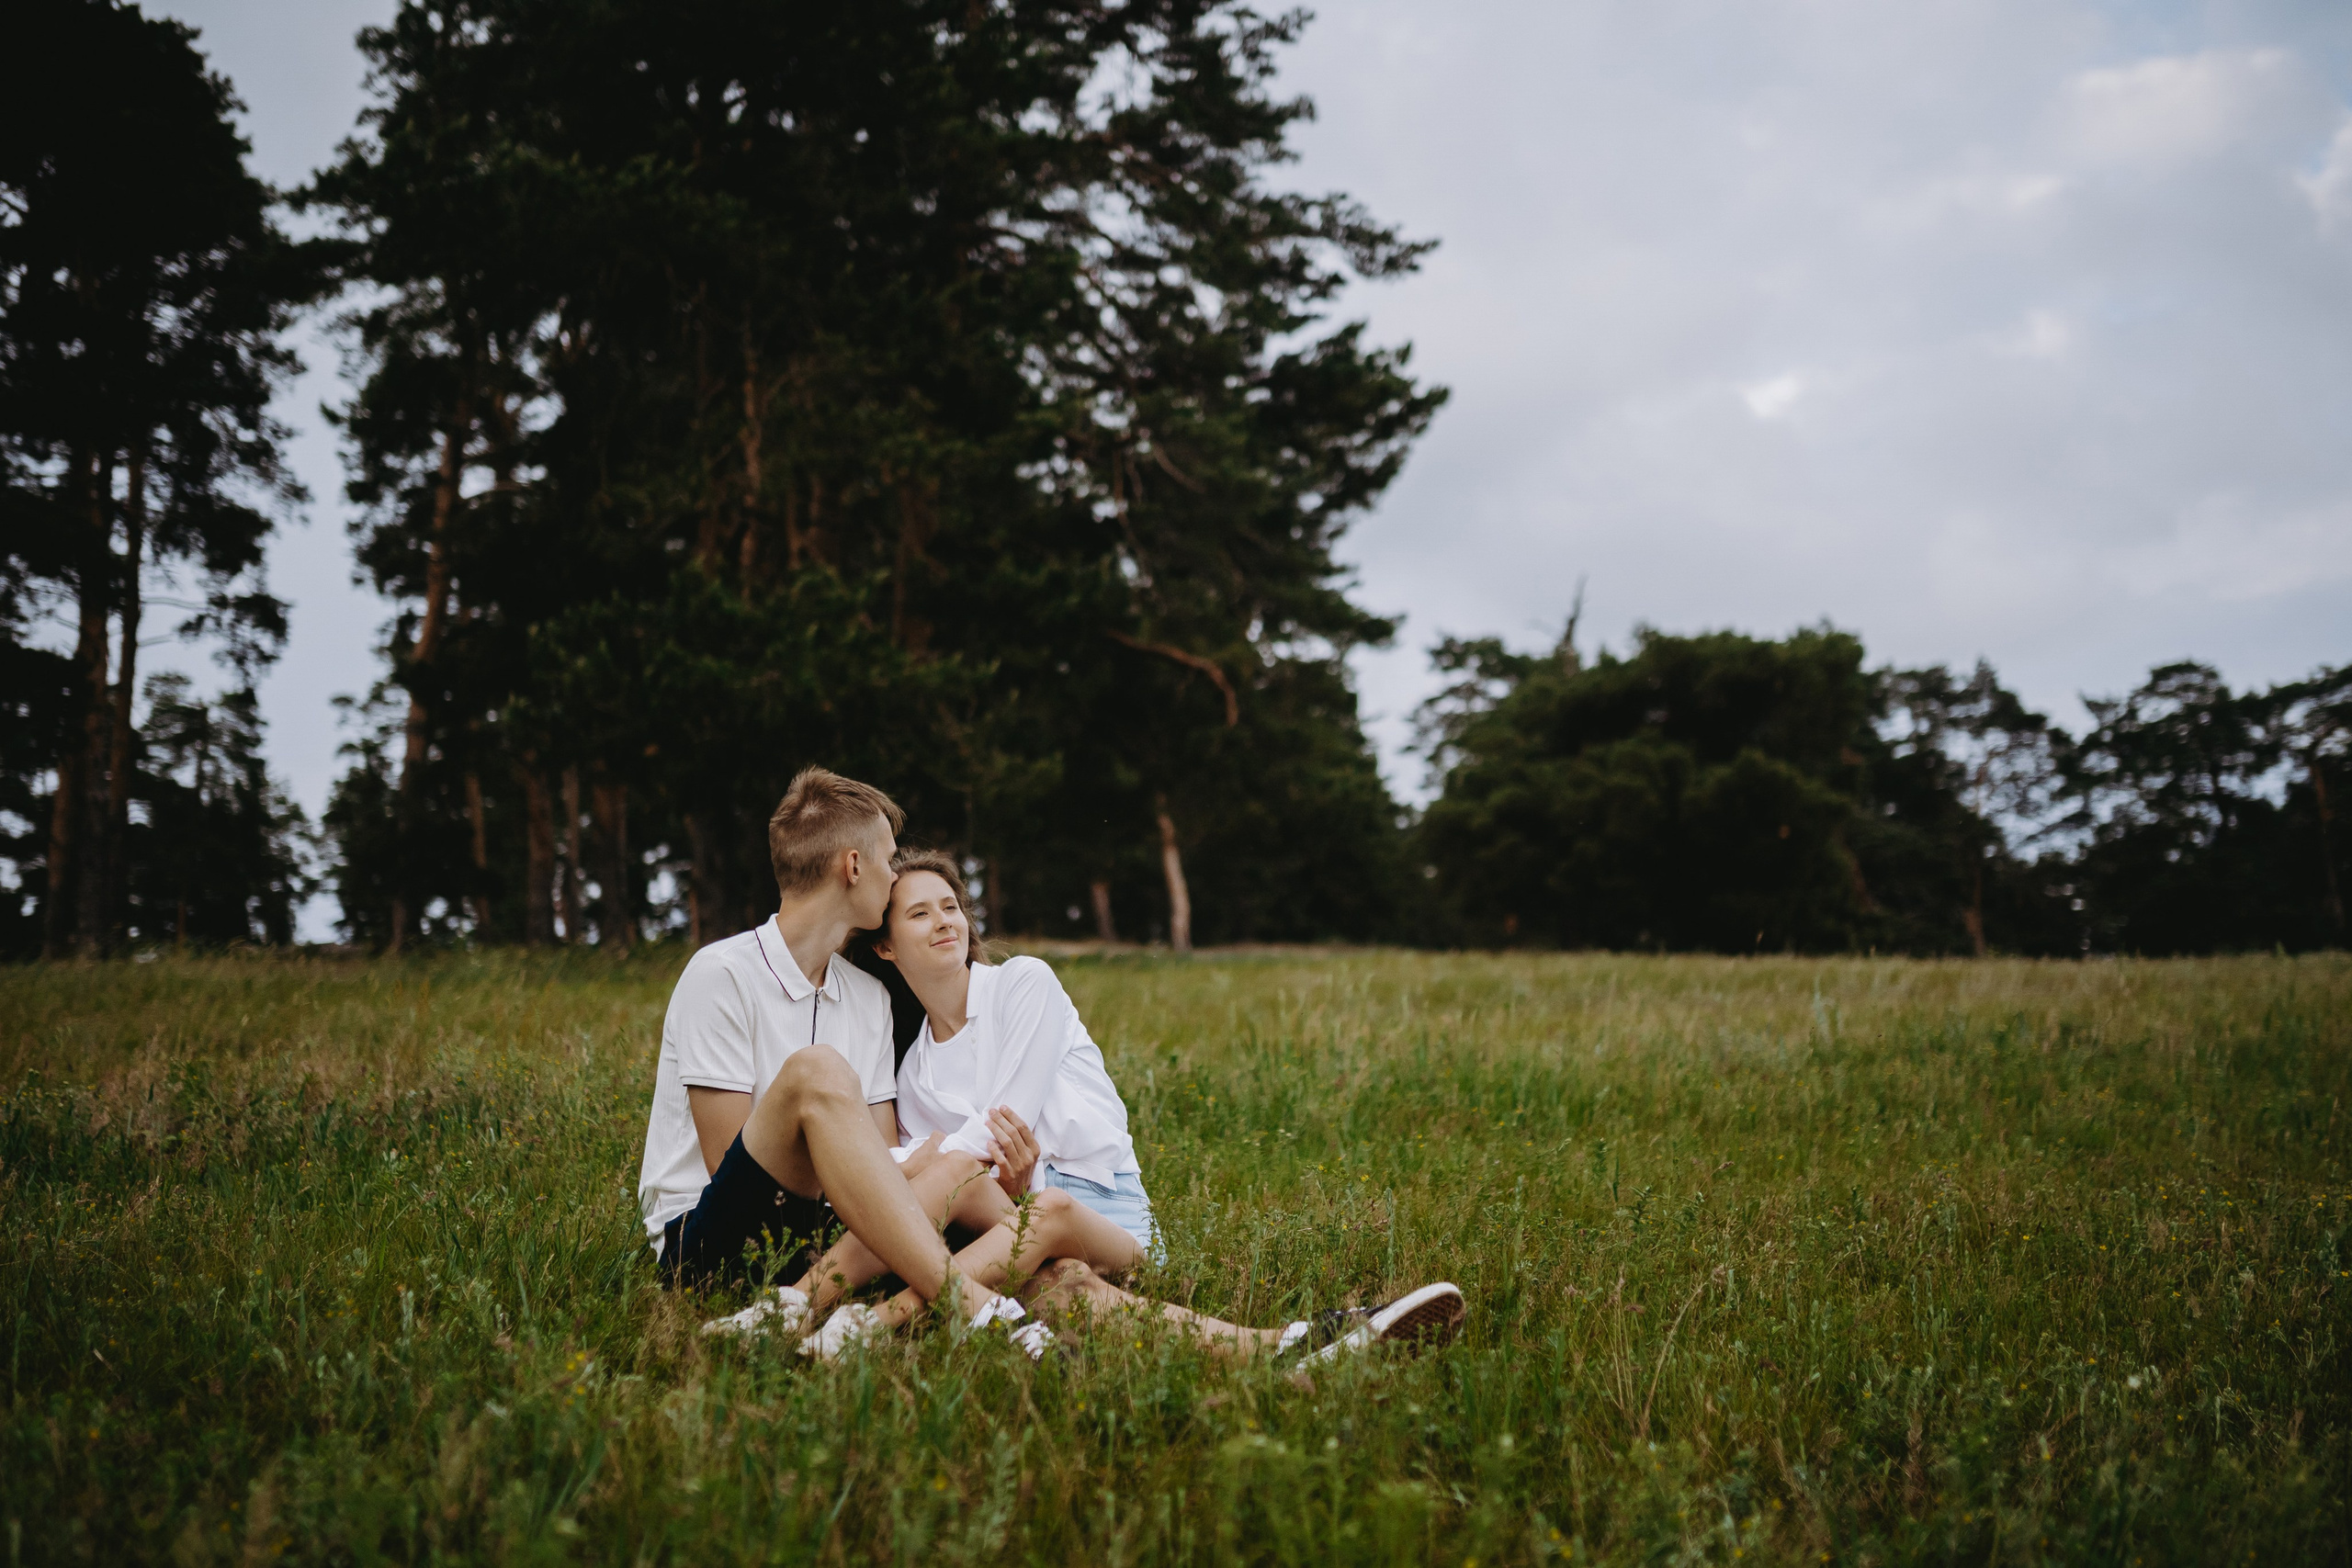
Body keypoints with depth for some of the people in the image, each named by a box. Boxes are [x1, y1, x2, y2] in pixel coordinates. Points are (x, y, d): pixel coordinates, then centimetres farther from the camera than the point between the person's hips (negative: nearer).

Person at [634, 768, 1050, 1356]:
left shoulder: (871, 998, 14)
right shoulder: (721, 974, -8)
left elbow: (881, 1168, 8)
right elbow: (730, 1161, -14)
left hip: (819, 1231, 7)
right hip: (704, 1242, -7)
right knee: (816, 1072, -32)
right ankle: (970, 1306, -41)